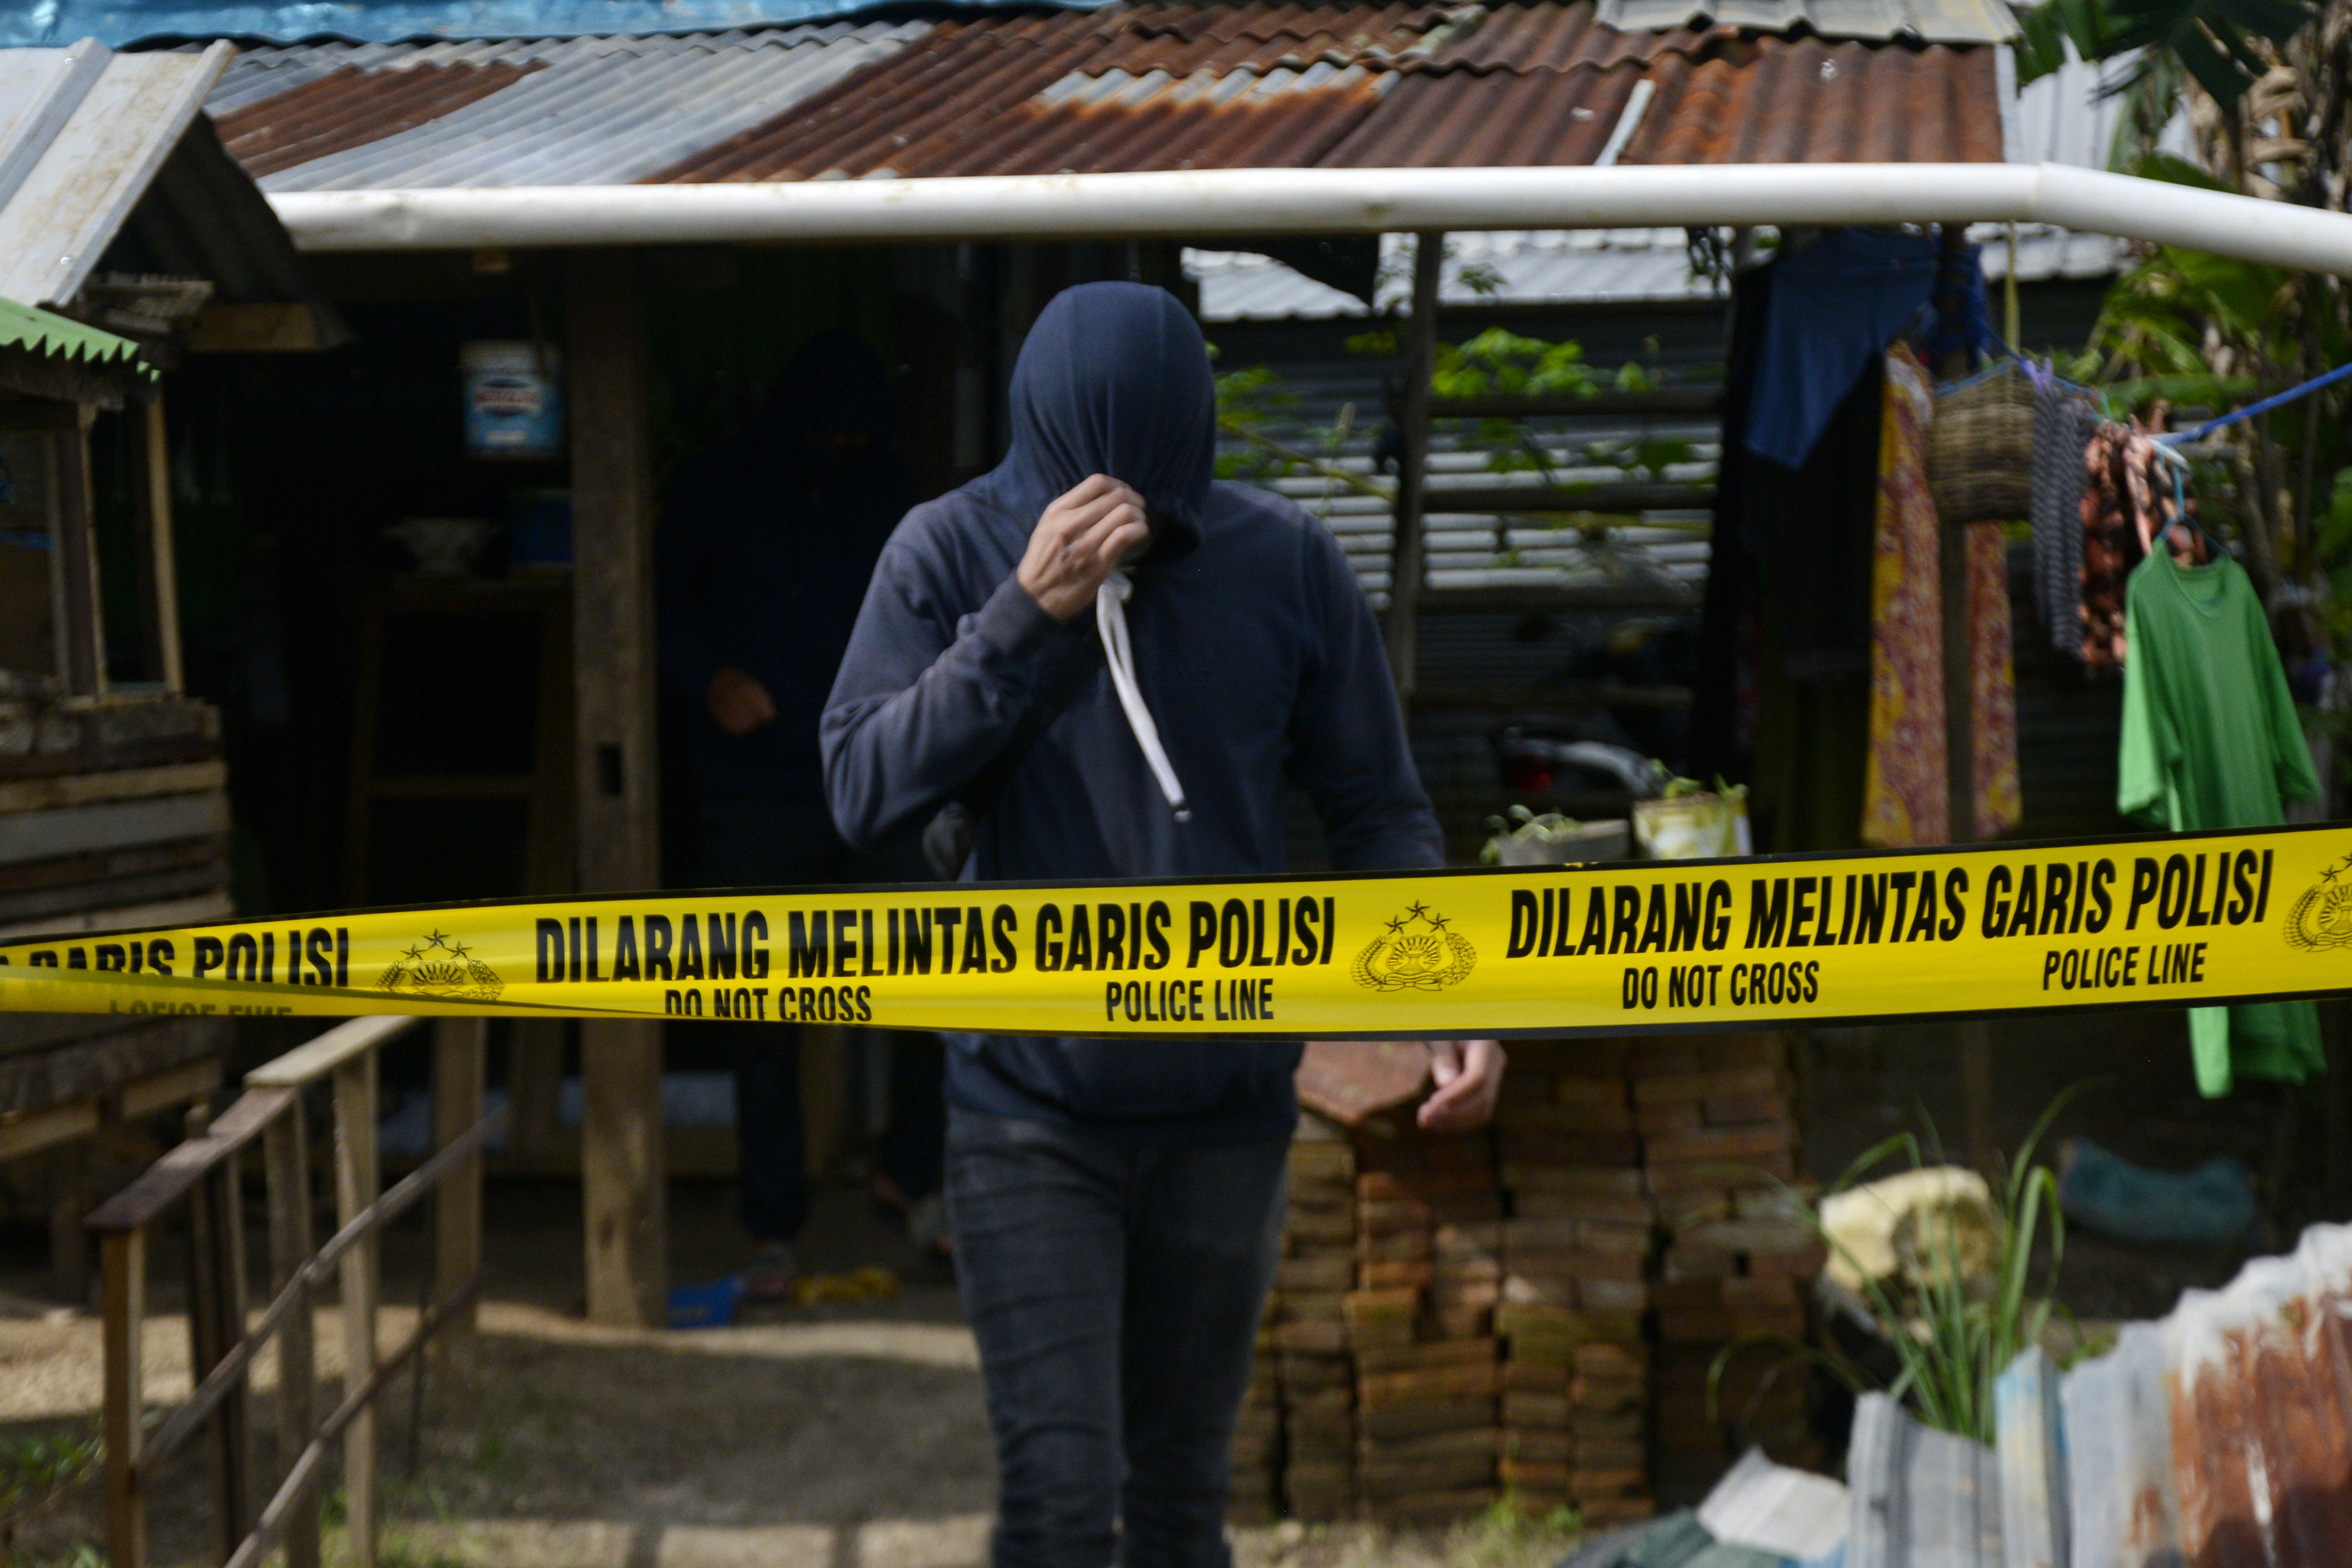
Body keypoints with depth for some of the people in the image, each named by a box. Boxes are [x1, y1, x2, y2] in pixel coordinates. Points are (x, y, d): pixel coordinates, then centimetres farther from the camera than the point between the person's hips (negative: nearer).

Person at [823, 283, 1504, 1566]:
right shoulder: (951, 552, -6)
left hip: (1225, 1111, 2)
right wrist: (1029, 614, -22)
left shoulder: (1285, 560, -4)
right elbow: (864, 793, -14)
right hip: (1029, 1109, -2)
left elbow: (1378, 809, 2)